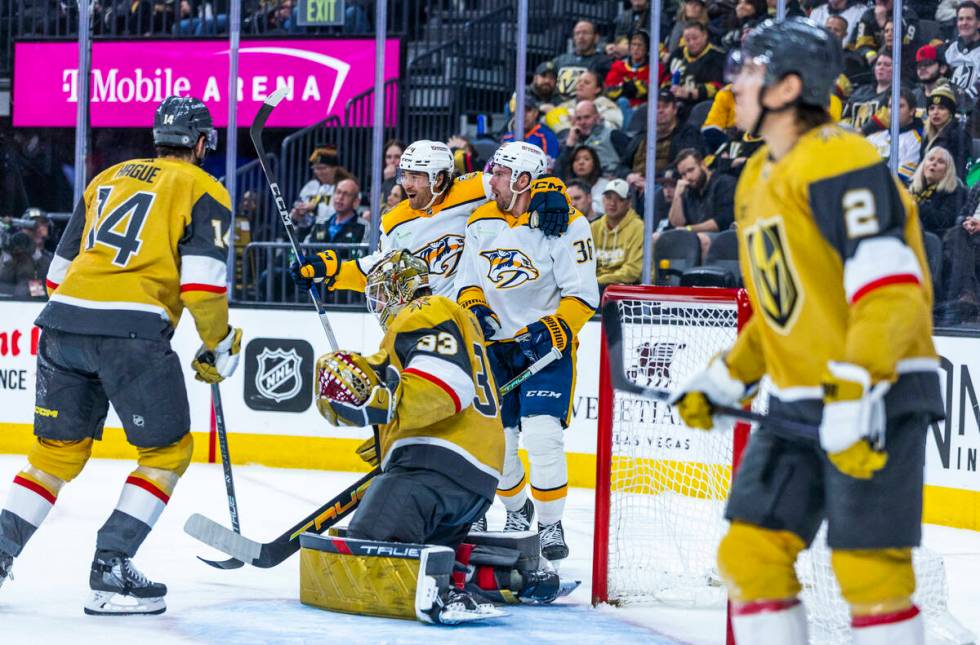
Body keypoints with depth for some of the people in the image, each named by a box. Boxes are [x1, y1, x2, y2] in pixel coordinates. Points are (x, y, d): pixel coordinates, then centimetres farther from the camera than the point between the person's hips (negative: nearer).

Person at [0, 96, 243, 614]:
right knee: (167, 451, 8)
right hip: (133, 331, -6)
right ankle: (111, 571, -2)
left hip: (64, 319, 6)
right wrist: (220, 346, 7)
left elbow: (61, 266, 24)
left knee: (58, 450, 17)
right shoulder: (204, 192, 6)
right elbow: (201, 279, -6)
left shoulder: (109, 178, 24)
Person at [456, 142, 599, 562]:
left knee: (542, 433, -18)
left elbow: (583, 295, -14)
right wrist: (475, 308, -10)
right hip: (497, 342, 5)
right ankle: (517, 511, 29)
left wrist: (553, 331, -25)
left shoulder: (565, 224, -15)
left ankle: (551, 526, -4)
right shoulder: (481, 222, 2)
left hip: (547, 342, -5)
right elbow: (468, 280, 11)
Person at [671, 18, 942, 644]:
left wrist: (855, 396, -30)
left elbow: (889, 291, -23)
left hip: (878, 400, -9)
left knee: (868, 570, -9)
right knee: (750, 556, 3)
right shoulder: (757, 179, 16)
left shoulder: (840, 160, -15)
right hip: (797, 405, 9)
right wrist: (722, 383, 19)